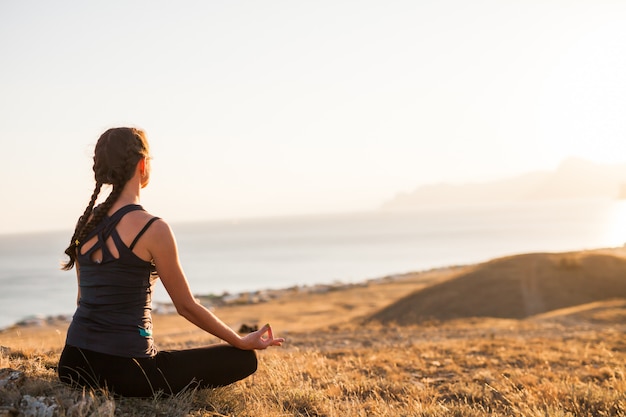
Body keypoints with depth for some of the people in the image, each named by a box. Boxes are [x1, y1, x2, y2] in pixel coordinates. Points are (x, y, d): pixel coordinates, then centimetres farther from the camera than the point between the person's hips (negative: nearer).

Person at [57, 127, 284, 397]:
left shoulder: (85, 223, 5)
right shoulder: (153, 228, -15)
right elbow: (187, 307, -8)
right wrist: (243, 342, 6)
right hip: (123, 370, -8)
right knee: (243, 359, 2)